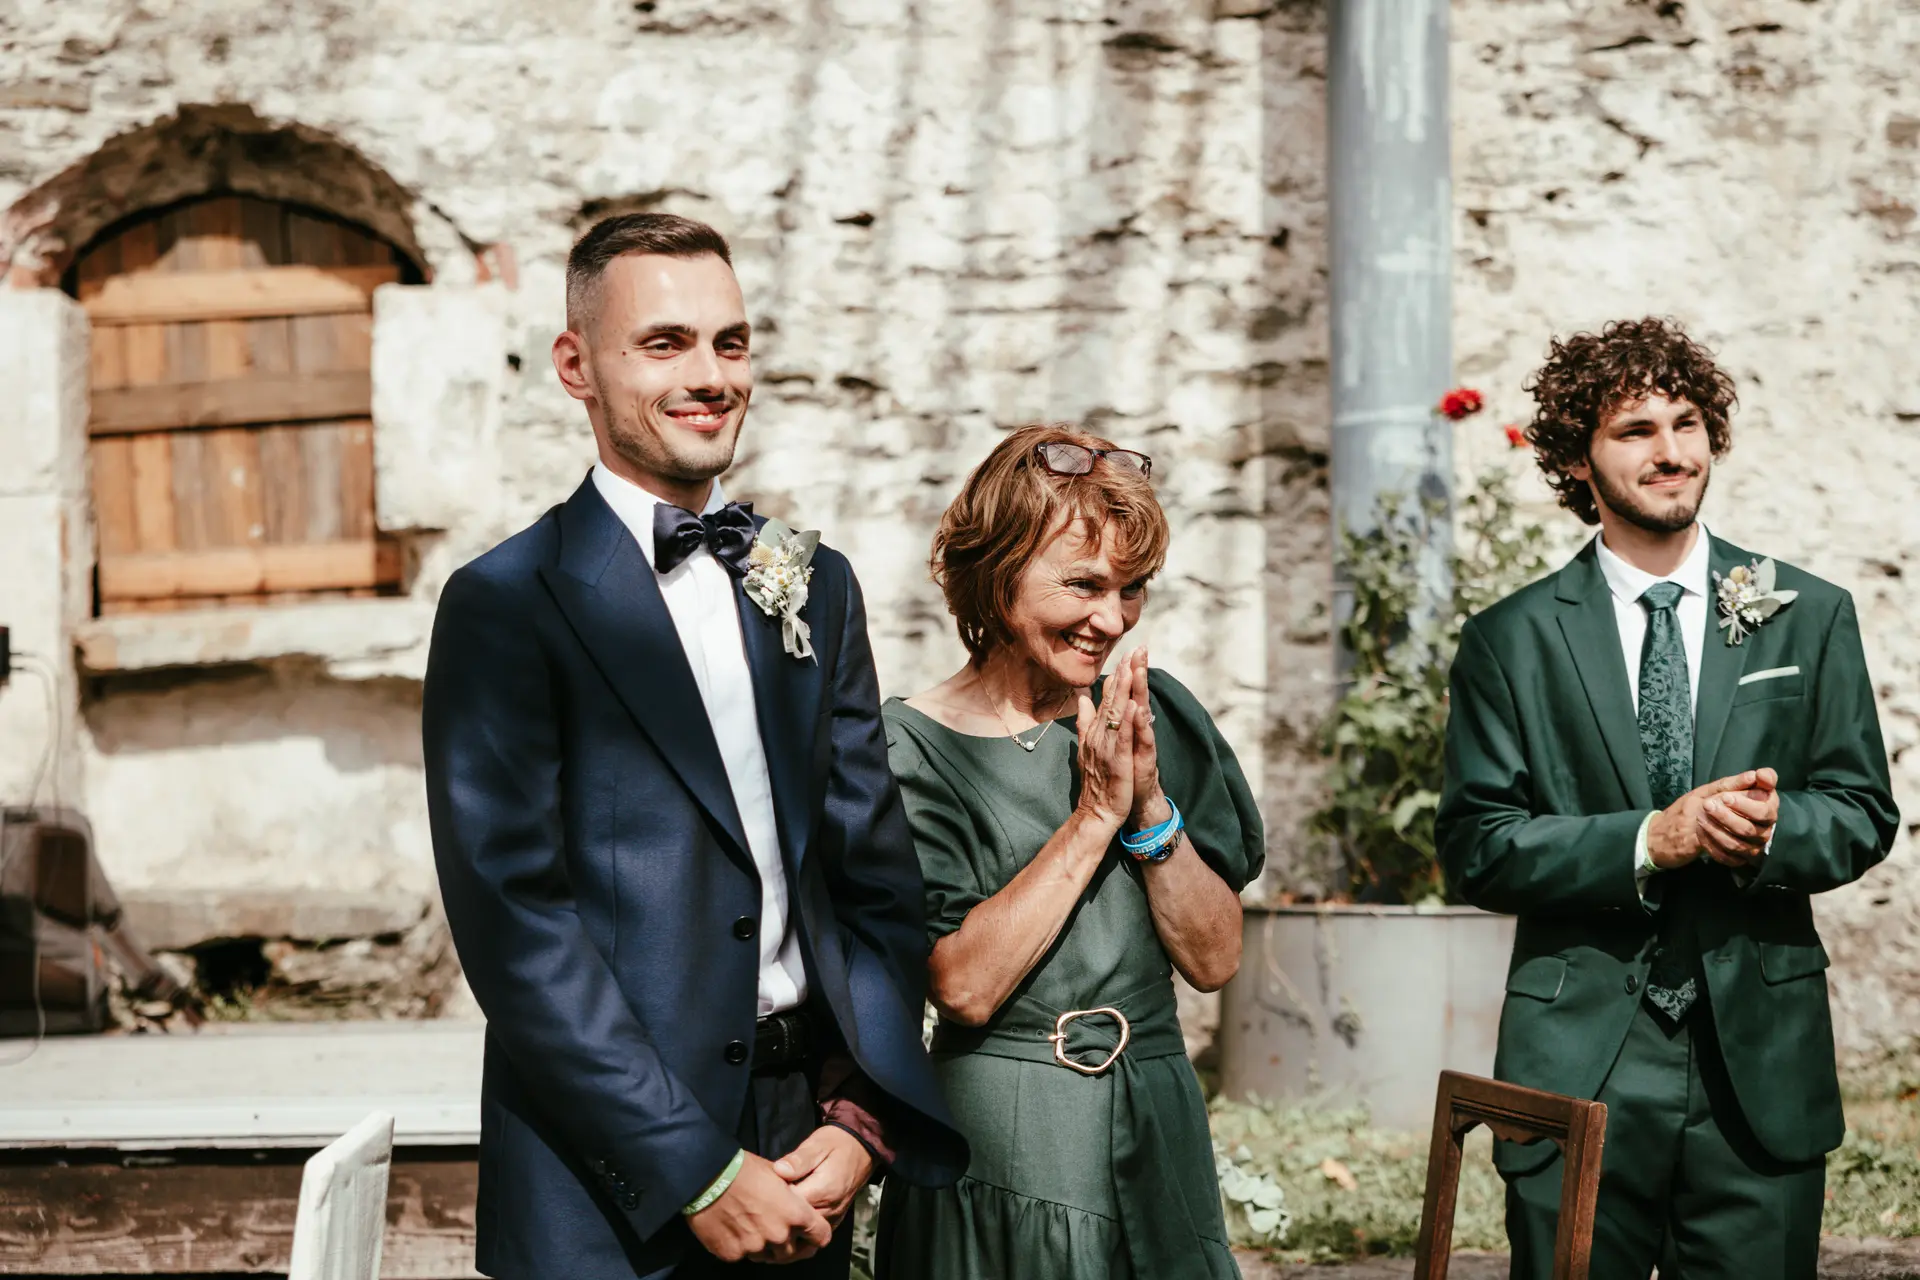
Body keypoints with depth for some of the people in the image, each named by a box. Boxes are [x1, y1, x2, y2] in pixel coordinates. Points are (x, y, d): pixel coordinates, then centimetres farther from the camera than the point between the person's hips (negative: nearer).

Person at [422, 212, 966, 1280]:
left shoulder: (816, 587, 10)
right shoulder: (505, 605, -8)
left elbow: (877, 873, 8)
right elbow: (515, 921, -14)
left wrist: (859, 1118, -5)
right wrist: (698, 1174, -16)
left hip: (803, 1164, 5)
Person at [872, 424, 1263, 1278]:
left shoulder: (1157, 717, 2)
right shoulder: (913, 747, -9)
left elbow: (1214, 960, -1)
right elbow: (964, 984, -19)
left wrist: (1152, 806, -14)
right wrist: (1095, 813, -18)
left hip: (1158, 1140, 4)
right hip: (999, 1157, -4)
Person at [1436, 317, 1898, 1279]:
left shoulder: (1808, 616, 8)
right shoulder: (1511, 641, 2)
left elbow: (1863, 811, 7)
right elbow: (1477, 848, -3)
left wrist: (1772, 830, -15)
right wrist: (1648, 840, -17)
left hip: (1762, 1064, 2)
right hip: (1580, 1068, -1)